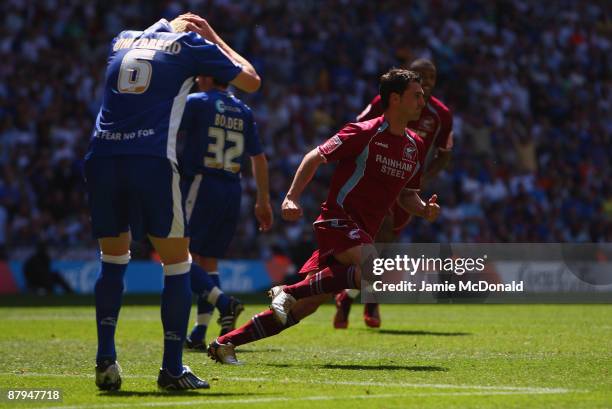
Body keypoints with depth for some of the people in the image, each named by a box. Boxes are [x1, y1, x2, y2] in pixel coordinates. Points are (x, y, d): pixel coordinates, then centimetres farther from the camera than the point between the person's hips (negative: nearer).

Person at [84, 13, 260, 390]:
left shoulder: (124, 41, 24)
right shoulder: (192, 45, 12)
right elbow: (251, 80, 23)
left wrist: (170, 23, 51)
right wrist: (214, 38, 31)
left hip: (102, 159, 4)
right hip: (153, 160, -4)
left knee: (114, 258, 19)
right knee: (177, 263, 7)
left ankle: (105, 359, 9)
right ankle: (172, 369, 4)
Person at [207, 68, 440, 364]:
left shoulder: (415, 146, 15)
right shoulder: (365, 133, -8)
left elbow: (408, 195, 25)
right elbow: (316, 157, -7)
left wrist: (424, 209, 2)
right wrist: (292, 198, -18)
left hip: (362, 234, 8)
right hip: (338, 220, -7)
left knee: (303, 307, -1)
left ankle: (225, 343, 4)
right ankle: (289, 292, -22)